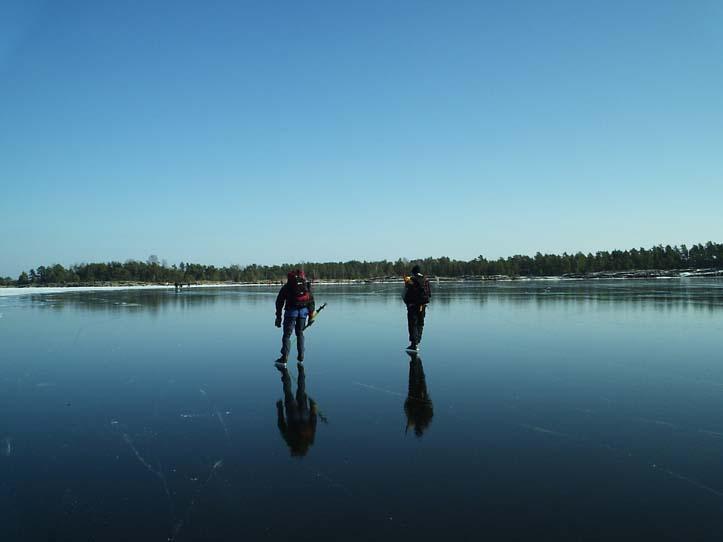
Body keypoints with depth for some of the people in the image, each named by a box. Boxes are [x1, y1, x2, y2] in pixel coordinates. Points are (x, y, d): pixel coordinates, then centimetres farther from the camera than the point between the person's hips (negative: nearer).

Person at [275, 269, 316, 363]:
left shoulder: (286, 287, 15)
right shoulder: (306, 285, 22)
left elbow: (279, 302, 11)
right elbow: (311, 300, 17)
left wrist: (278, 317, 13)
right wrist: (311, 316, 17)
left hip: (291, 311, -3)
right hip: (304, 311, 3)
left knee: (287, 334, 1)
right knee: (300, 333, 17)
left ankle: (284, 357, -7)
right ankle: (301, 356, 15)